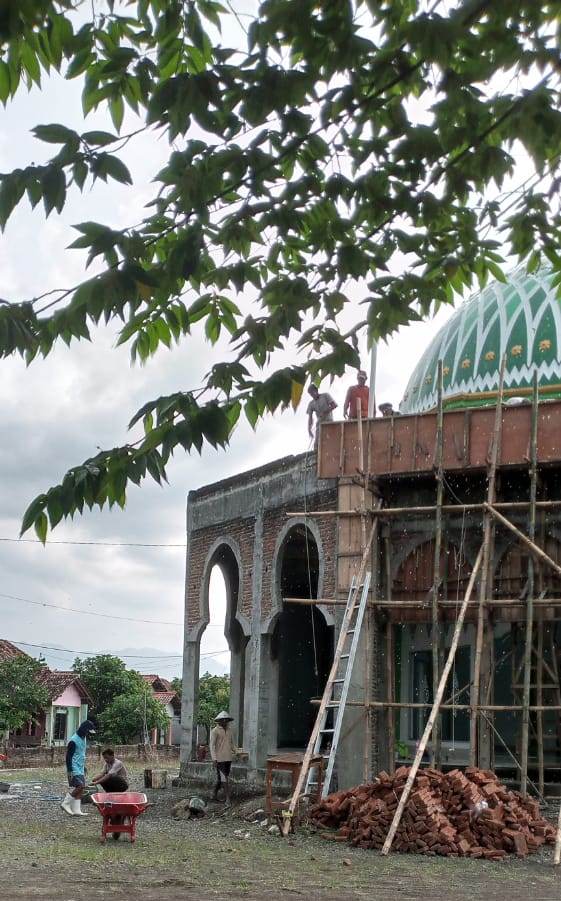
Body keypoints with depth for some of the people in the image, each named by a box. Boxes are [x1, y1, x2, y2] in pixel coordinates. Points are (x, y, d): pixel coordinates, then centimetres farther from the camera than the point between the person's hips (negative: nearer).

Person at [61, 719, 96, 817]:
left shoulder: (84, 738, 13)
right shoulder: (73, 741, -15)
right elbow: (68, 757, -15)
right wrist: (69, 771, -19)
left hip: (80, 769, 9)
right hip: (74, 769, -9)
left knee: (80, 789, 5)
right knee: (79, 786, -18)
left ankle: (76, 810, 7)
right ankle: (66, 803, -5)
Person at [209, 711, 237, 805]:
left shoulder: (228, 730, 13)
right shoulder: (215, 731, -6)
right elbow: (212, 745, -10)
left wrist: (234, 754, 13)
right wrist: (214, 759, -16)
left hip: (228, 758, 7)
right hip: (220, 758, -7)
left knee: (220, 778, 13)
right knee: (224, 778, -10)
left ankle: (215, 795, 25)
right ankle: (228, 798, -11)